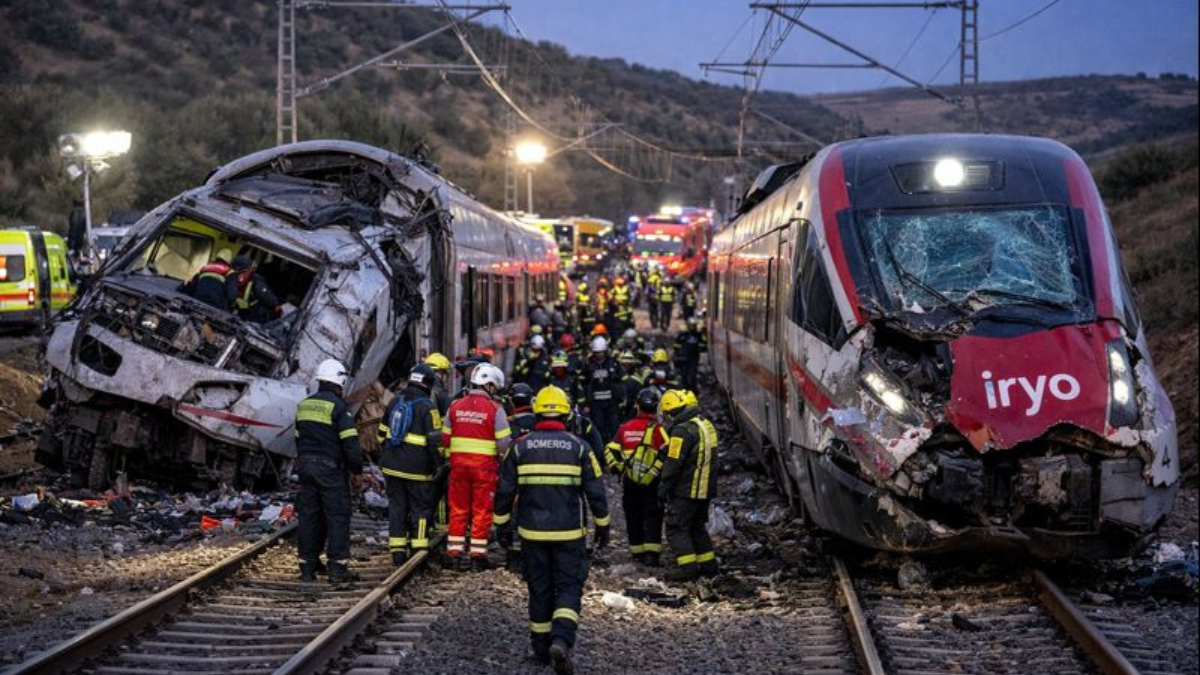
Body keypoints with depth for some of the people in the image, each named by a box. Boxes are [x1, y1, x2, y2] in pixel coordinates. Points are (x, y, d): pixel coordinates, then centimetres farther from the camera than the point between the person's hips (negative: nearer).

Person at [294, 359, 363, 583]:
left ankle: (307, 567, 9)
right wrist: (356, 469, -5)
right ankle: (338, 567, -4)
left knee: (308, 516, 9)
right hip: (330, 469, -7)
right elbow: (350, 441, -14)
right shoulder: (338, 406, -11)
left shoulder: (304, 405, 12)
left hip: (306, 466, 7)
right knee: (337, 517, -1)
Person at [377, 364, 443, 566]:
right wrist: (438, 464, -4)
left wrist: (383, 456, 26)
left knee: (397, 506, 10)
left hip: (392, 466, 6)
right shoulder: (428, 407, -12)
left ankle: (397, 551, 9)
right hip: (417, 469, -6)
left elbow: (382, 432, 17)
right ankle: (419, 549, 3)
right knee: (420, 508, 4)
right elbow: (434, 440, -14)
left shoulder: (395, 402, 9)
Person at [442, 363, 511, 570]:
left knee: (458, 509, 12)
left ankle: (454, 552, 15)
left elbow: (445, 438, 7)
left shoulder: (455, 406, 4)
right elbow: (503, 443, -12)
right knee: (481, 511, 4)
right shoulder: (495, 409, -9)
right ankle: (477, 554, 6)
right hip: (484, 465, -4)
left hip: (458, 462, 4)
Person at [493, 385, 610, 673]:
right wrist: (603, 525, 10)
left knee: (539, 588, 13)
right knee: (569, 588, 3)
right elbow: (596, 491, -1)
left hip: (532, 532, 2)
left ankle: (541, 646, 20)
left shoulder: (521, 447, 0)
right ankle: (561, 640, -18)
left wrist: (503, 523, 14)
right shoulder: (578, 447, -3)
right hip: (569, 533, -2)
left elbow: (505, 490, 3)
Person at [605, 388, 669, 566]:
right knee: (652, 517, 0)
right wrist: (660, 470, -7)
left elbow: (610, 451, 5)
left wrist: (617, 468, 12)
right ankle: (652, 553, -9)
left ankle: (637, 552, 19)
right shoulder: (657, 429, -10)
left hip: (629, 482, 4)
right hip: (651, 482, -4)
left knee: (633, 518, 14)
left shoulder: (625, 428, 3)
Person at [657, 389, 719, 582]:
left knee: (677, 528, -3)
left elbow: (673, 464, -18)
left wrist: (663, 489, -11)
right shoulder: (707, 426, 12)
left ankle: (687, 566, -8)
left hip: (686, 491, -9)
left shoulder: (682, 431, -18)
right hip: (704, 490, 9)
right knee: (698, 526, 19)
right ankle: (707, 564, 21)